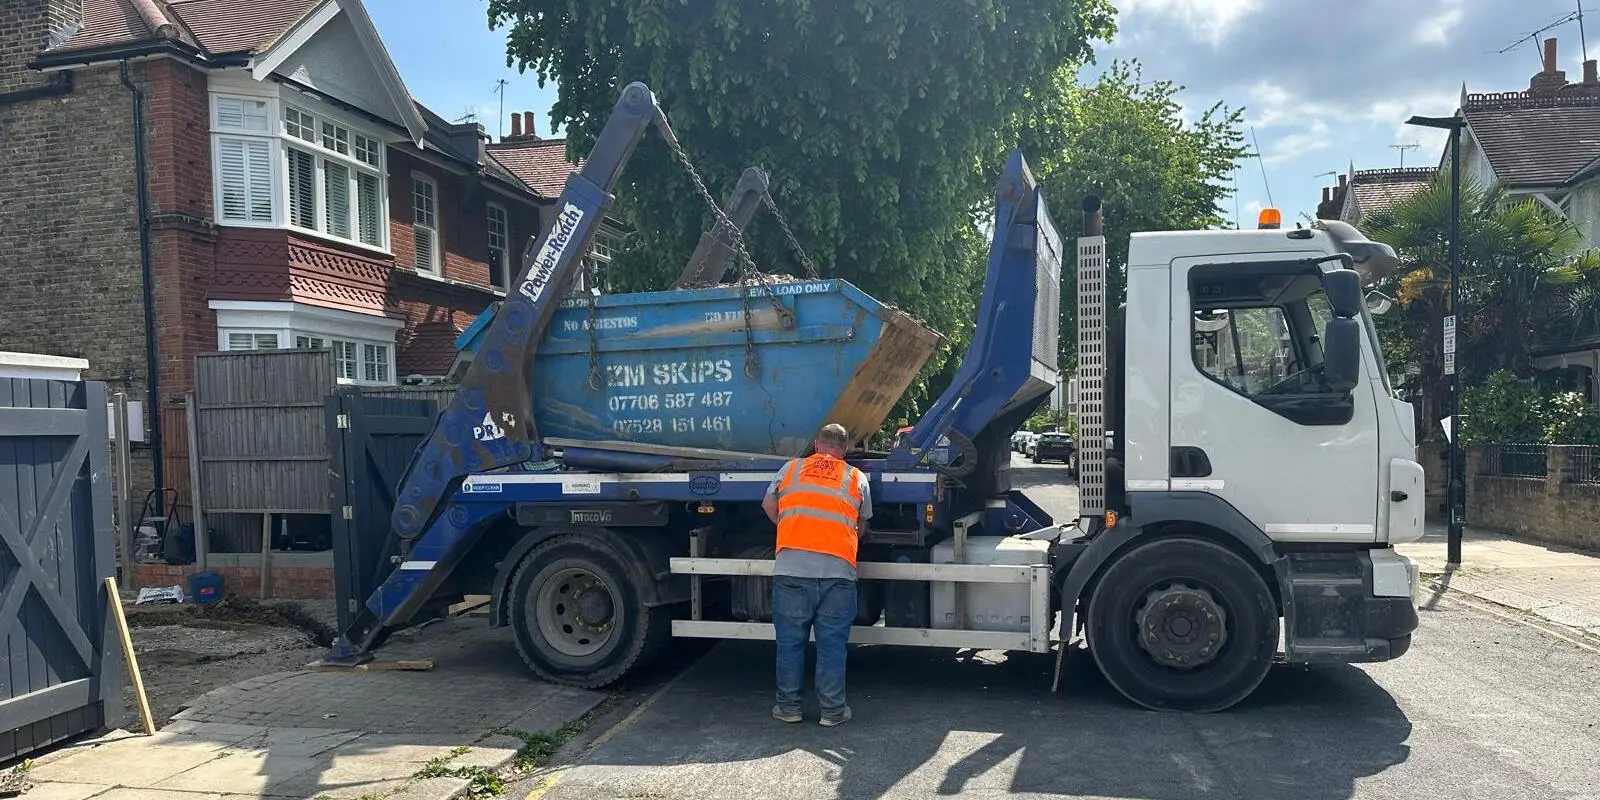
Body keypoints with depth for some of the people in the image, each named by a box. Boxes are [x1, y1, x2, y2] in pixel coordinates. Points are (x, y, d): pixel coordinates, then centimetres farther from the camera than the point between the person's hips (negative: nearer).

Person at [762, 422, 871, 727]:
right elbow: (862, 526, 21)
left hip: (791, 568, 0)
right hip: (838, 569, 0)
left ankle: (788, 707, 18)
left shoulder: (791, 468, 14)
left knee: (790, 640, 9)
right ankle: (832, 710, 13)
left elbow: (769, 505, 23)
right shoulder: (857, 478, 13)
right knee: (832, 643, 6)